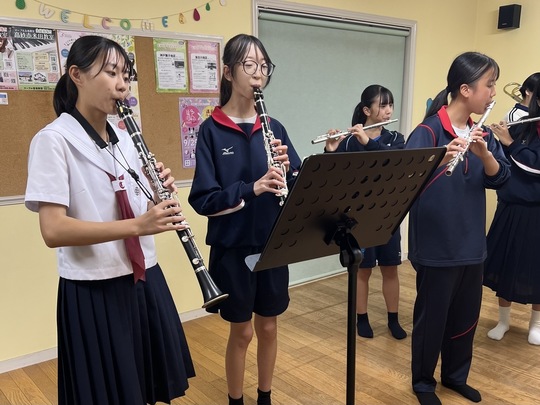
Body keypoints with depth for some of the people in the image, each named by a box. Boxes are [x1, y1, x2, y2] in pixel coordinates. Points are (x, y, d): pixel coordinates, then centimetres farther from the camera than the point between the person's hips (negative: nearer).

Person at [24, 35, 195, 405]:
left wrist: (162, 192, -9)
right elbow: (53, 230, -21)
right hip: (95, 291, -6)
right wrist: (137, 225, -30)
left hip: (145, 280, 7)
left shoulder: (124, 138, 9)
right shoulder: (54, 140, -12)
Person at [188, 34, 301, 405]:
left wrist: (287, 171, -17)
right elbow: (202, 199, -15)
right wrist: (251, 188, -28)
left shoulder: (273, 127, 3)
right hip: (233, 247, -4)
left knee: (268, 327, 16)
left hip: (272, 244, 4)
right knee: (242, 332, 9)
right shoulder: (212, 130, -8)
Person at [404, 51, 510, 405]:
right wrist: (441, 160, -45)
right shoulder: (429, 131, -16)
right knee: (431, 316, 9)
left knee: (466, 315, 19)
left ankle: (456, 375, 40)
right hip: (436, 247, -7)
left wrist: (484, 153, -22)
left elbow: (500, 177, -3)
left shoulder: (482, 132, 6)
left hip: (472, 244, 7)